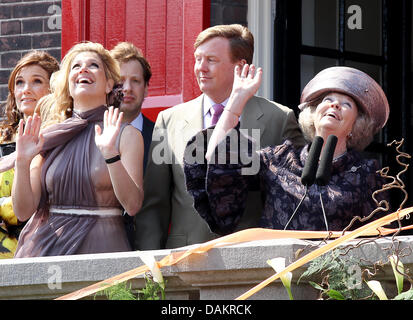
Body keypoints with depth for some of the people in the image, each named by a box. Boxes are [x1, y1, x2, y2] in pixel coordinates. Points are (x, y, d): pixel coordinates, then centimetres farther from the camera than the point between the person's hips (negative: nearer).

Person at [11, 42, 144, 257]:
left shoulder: (126, 135, 3)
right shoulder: (47, 137, 8)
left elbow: (133, 205, -9)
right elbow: (24, 211, 4)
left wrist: (110, 155, -19)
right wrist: (22, 161, -9)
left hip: (102, 247, -2)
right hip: (48, 246, 2)